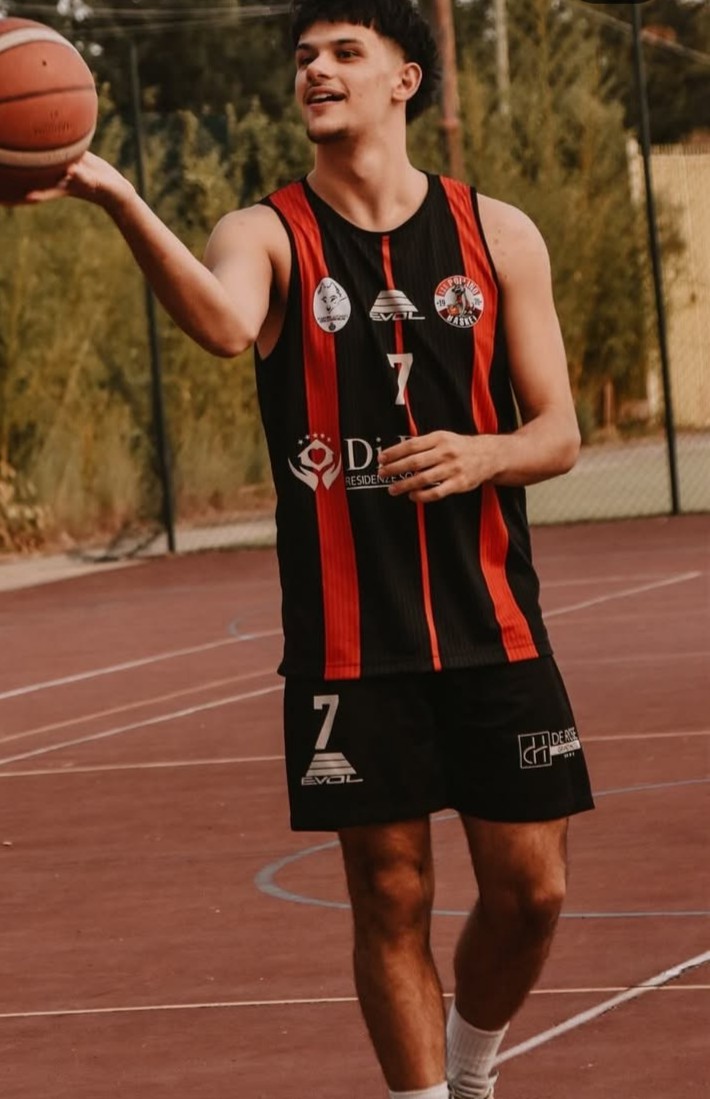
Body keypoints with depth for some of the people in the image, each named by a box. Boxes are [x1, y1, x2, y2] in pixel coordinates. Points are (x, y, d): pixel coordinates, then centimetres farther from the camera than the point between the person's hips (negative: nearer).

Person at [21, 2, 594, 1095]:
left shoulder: (497, 234, 5)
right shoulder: (269, 235, -1)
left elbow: (558, 435, 6)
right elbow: (224, 324, -27)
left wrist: (481, 456, -17)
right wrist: (120, 202, -44)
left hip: (490, 623, 2)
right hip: (346, 636, -2)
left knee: (528, 889, 4)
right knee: (391, 895, 2)